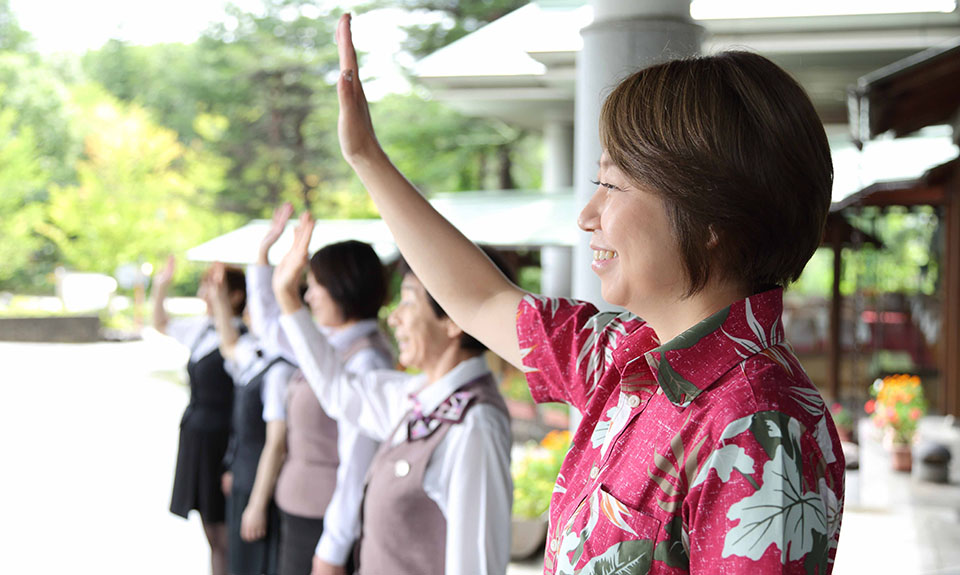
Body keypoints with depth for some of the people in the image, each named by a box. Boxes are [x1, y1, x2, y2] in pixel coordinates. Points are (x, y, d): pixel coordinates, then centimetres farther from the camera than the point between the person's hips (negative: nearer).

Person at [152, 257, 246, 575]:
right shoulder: (200, 328, 8)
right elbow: (161, 324, 29)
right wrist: (160, 287, 17)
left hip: (222, 442, -8)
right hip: (194, 438, 8)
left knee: (225, 537, -1)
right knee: (212, 535, 16)